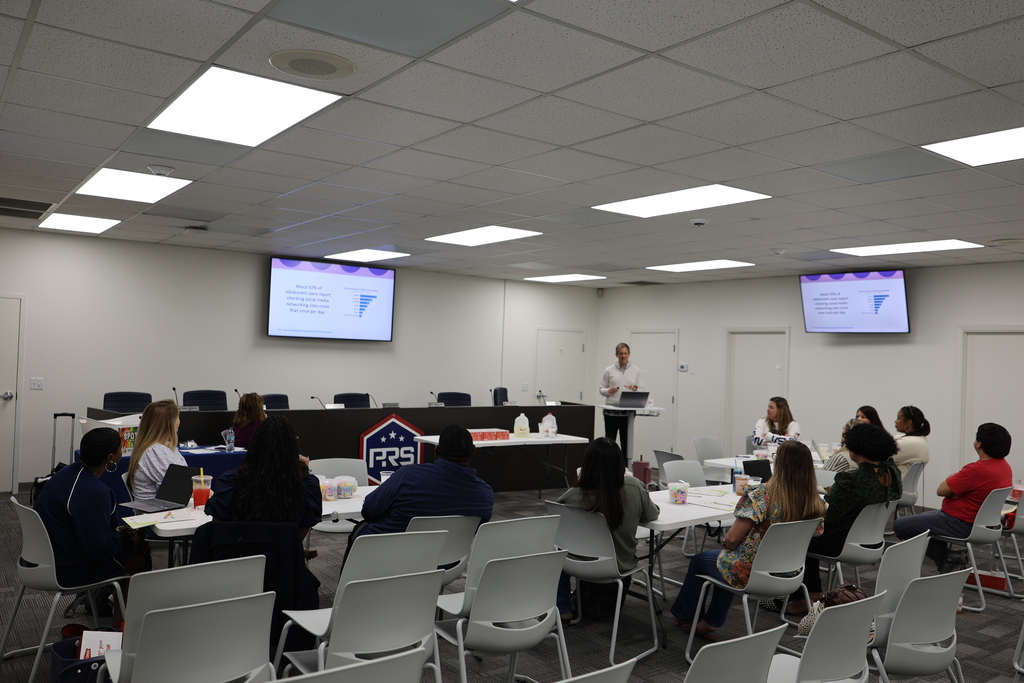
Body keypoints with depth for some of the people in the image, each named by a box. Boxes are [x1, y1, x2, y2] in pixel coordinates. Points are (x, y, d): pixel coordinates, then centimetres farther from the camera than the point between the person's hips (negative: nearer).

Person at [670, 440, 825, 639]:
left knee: (699, 561, 25)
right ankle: (710, 623, 42)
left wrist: (726, 543, 0)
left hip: (750, 574, -5)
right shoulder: (817, 505, -11)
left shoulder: (761, 495, -27)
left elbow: (732, 540, -25)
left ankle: (684, 616, 45)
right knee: (727, 559, 34)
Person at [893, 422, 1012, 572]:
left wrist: (951, 479, -1)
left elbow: (941, 490, -21)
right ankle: (950, 558, 13)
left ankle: (947, 560, 1)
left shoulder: (977, 470, -28)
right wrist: (955, 490, -5)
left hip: (961, 525, -10)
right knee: (923, 517, 28)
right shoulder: (1005, 466, 2)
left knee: (900, 525, -7)